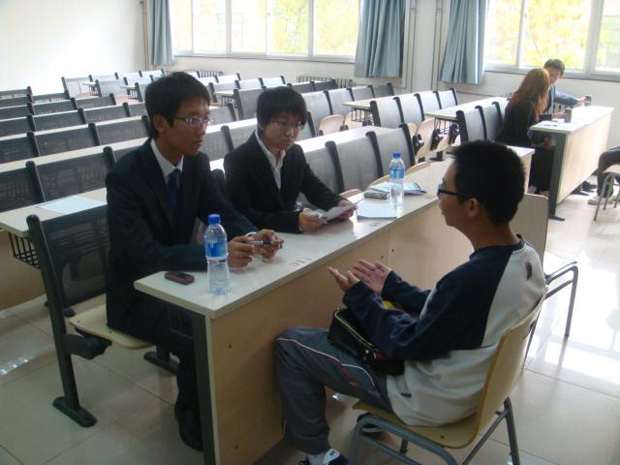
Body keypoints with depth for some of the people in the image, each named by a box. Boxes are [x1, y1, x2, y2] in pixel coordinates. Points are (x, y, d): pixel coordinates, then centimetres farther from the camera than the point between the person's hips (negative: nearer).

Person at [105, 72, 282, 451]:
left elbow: (223, 213, -1)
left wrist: (253, 236, -25)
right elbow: (144, 254, -34)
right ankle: (194, 417, 4)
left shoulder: (197, 163, -5)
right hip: (137, 293, -6)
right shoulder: (125, 177, -25)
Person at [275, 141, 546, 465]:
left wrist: (359, 296, -8)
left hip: (432, 401, -8)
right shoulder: (526, 256, -10)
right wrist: (392, 287, 7)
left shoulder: (471, 278, -37)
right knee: (353, 319, 26)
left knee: (290, 343, -2)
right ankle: (377, 412, 38)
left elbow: (408, 345, -21)